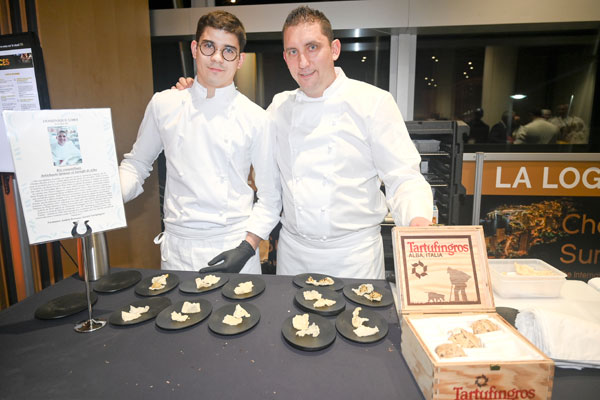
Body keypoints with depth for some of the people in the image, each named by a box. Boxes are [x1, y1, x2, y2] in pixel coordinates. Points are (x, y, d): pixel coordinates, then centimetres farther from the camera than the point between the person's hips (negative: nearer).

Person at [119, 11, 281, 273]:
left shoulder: (255, 118, -4)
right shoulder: (163, 104, 2)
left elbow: (270, 196, -1)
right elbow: (136, 164, 12)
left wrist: (247, 247, -10)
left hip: (233, 247, -1)